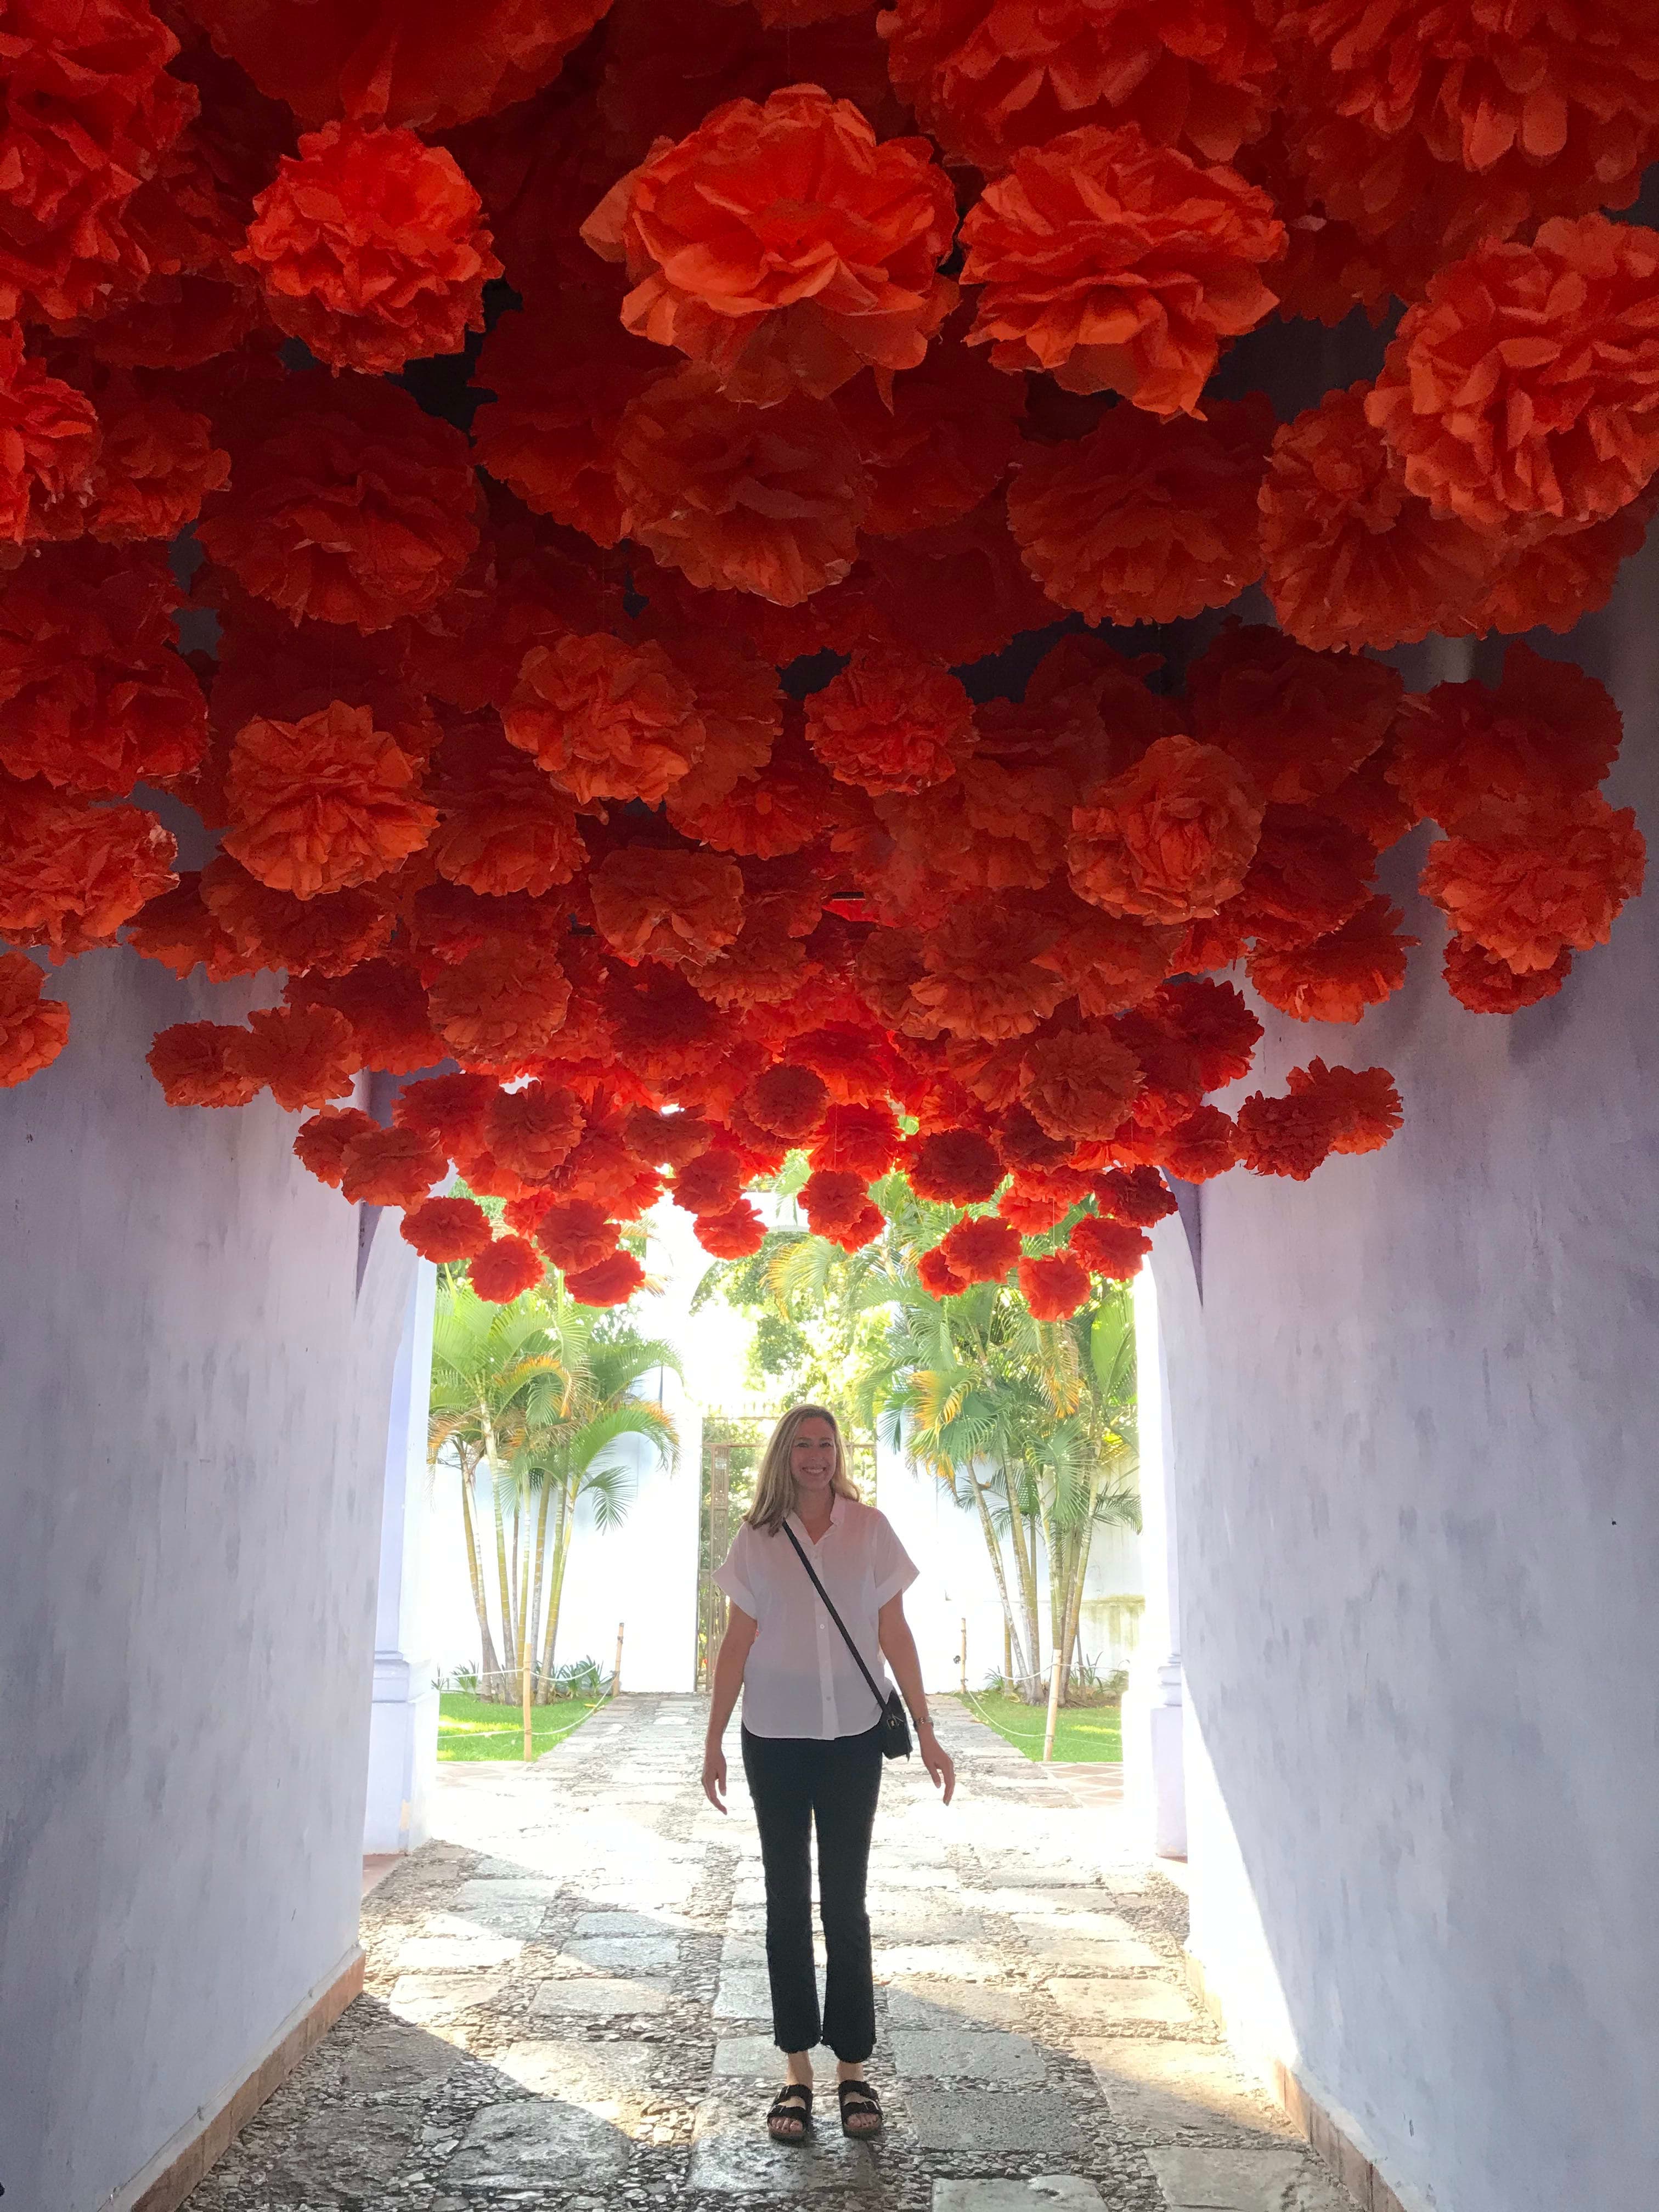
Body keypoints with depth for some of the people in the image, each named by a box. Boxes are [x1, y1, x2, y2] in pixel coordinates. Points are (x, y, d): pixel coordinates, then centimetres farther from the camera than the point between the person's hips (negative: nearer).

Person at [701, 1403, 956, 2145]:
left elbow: (895, 1635, 0)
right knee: (787, 1901, 8)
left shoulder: (869, 1529, -1)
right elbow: (737, 1643, 2)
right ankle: (797, 2073, 19)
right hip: (775, 1740, 1)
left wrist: (926, 1733, -2)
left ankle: (853, 2069, 17)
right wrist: (714, 1742, 1)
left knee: (845, 1901, 5)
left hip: (853, 1737, 0)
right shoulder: (757, 1539, 0)